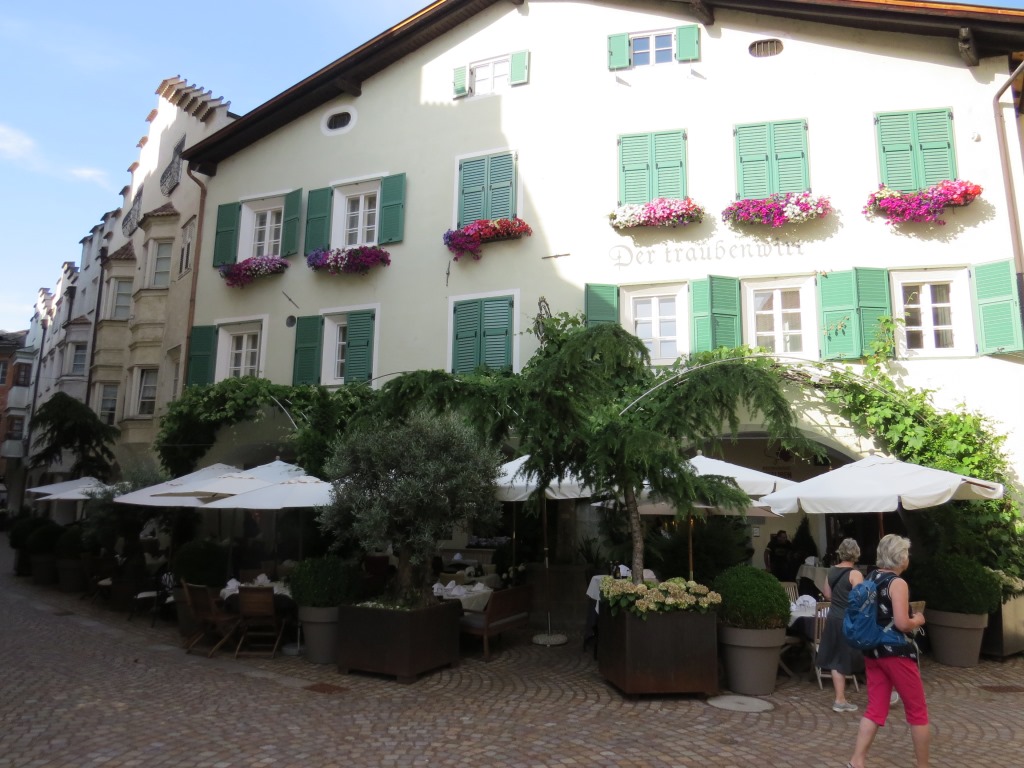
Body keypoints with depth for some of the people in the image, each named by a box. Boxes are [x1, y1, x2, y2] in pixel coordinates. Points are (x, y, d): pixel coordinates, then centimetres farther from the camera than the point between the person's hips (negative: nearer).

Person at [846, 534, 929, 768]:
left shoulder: (870, 580, 9)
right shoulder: (898, 583, -15)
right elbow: (902, 623, -23)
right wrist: (918, 620, -3)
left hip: (872, 651, 7)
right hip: (897, 653, -7)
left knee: (875, 709, 10)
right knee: (917, 711, 10)